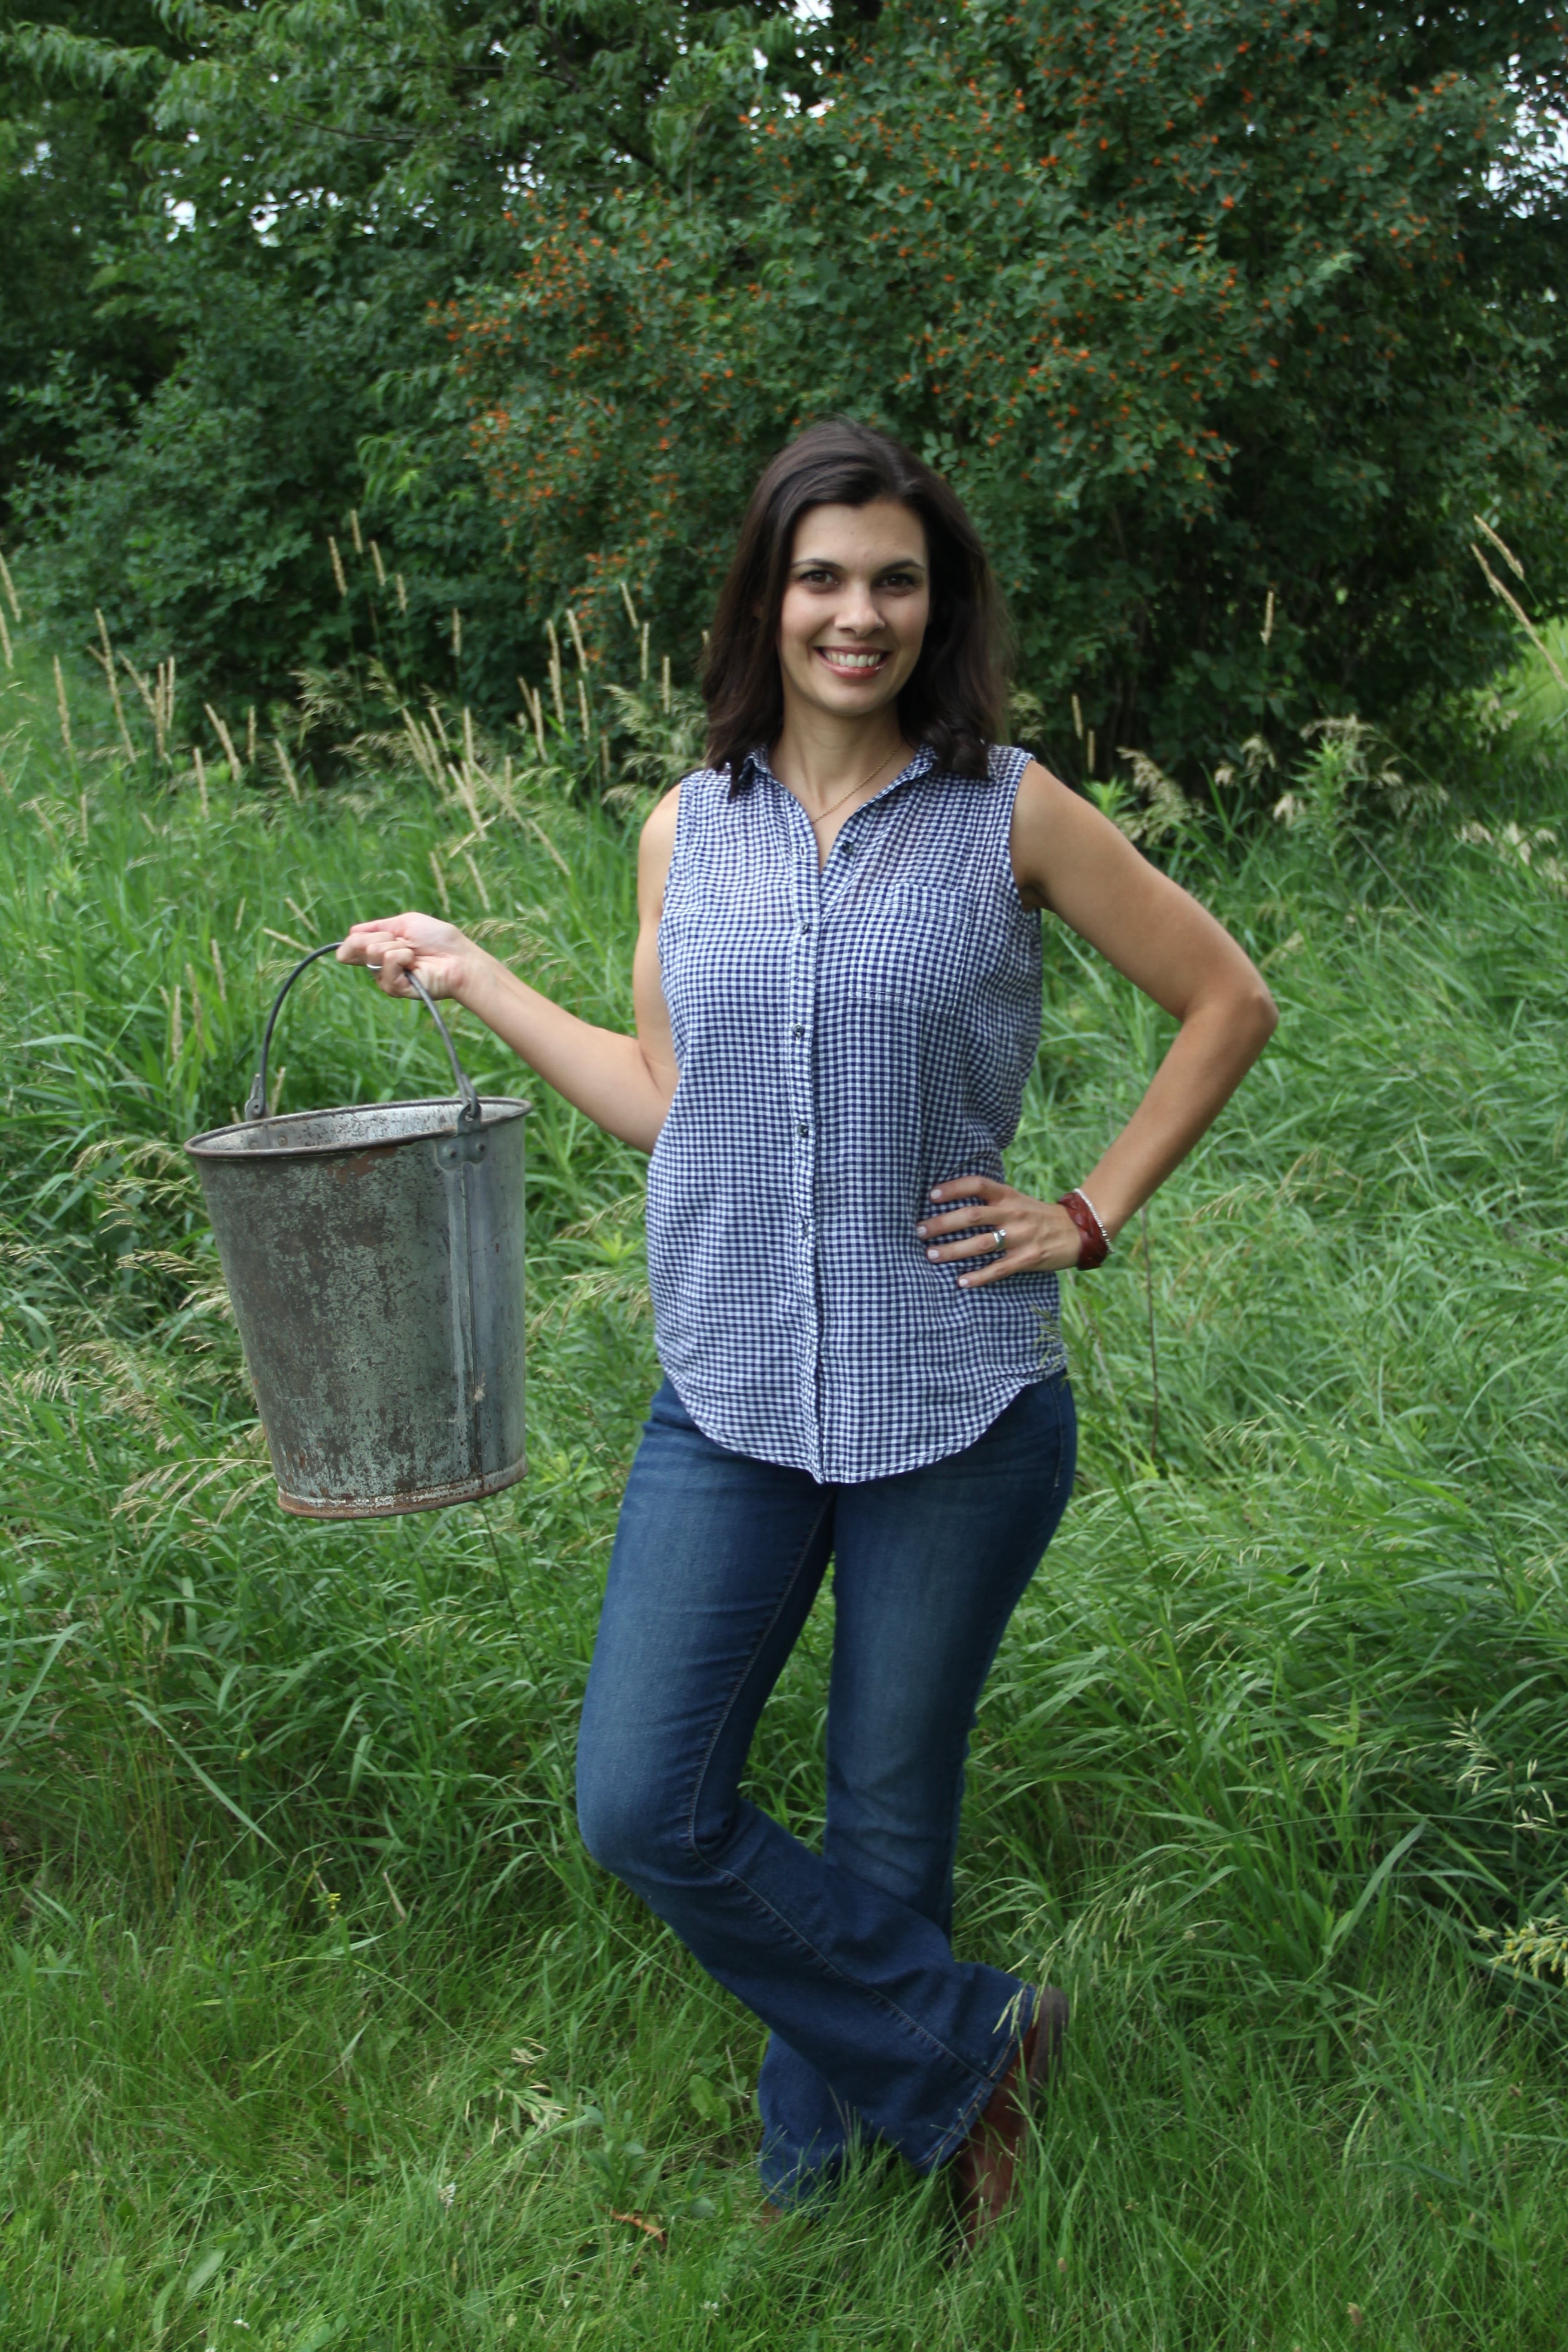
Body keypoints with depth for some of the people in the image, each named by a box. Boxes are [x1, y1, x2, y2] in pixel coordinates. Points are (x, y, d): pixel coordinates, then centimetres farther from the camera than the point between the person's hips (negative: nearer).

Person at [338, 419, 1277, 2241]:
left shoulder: (1010, 813, -4)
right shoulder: (688, 831, 5)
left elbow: (1228, 1004, 4)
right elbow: (668, 1103, 12)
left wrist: (1091, 1216, -2)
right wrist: (474, 977, 11)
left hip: (957, 1404, -3)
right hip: (731, 1399, 3)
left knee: (888, 1820, 10)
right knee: (641, 1810, -3)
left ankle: (823, 2155, 34)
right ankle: (964, 2044, 17)